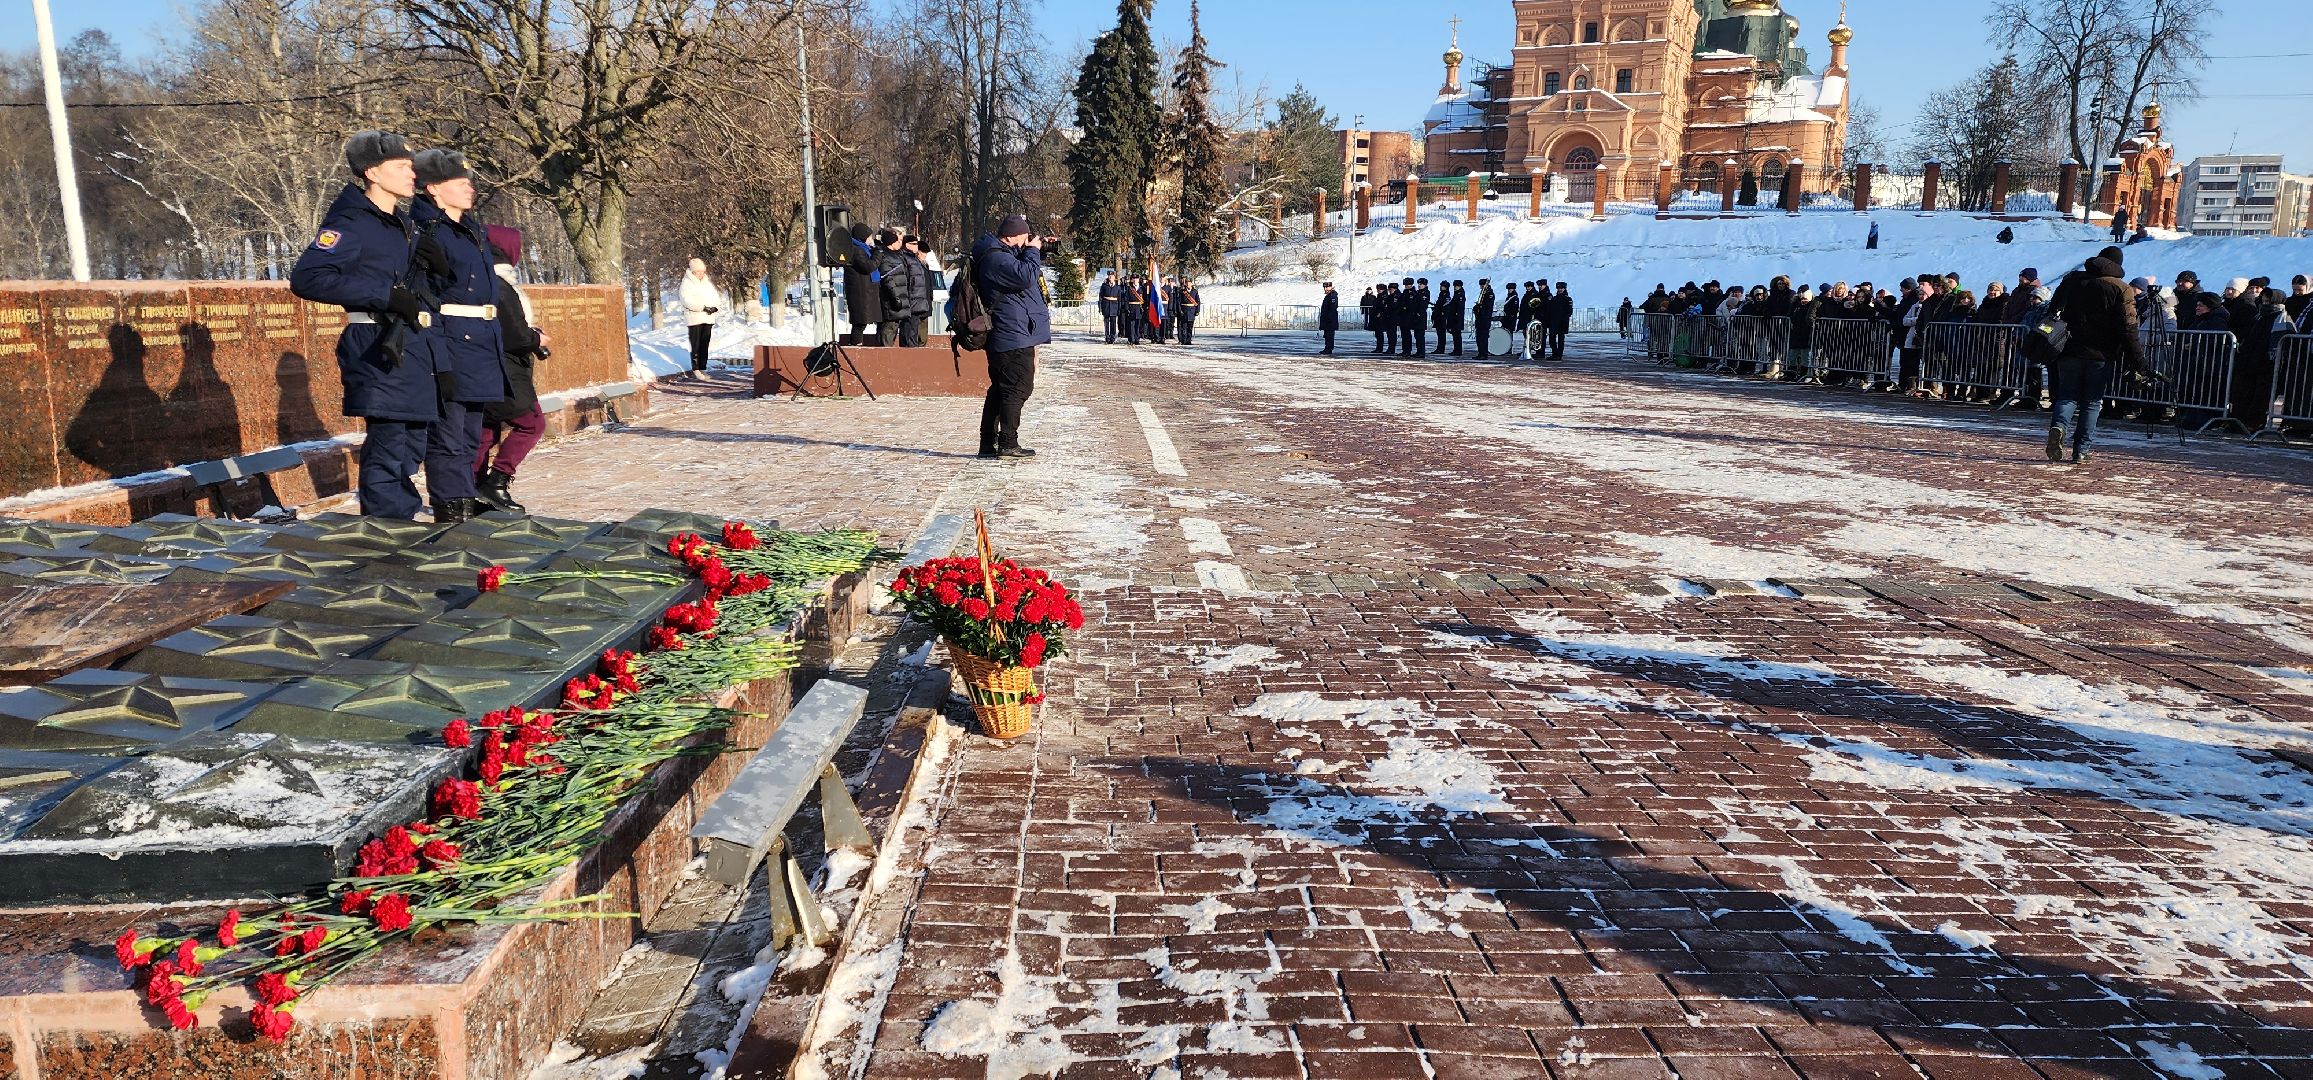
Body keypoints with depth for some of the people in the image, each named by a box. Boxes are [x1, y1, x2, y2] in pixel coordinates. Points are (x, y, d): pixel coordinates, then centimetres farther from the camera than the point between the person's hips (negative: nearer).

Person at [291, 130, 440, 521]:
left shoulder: (404, 224, 19)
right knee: (388, 446, -9)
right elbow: (305, 278, -20)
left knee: (412, 445, 13)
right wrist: (385, 295, -20)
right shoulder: (351, 223, -8)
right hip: (378, 348, -9)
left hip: (411, 346, 9)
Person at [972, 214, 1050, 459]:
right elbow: (1025, 276, -26)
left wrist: (1034, 252, 13)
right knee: (1017, 388, -7)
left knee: (1000, 389, 12)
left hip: (1005, 338, 11)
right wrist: (1032, 251, -11)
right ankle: (1008, 442, -5)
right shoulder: (996, 258, -16)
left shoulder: (1002, 254, 17)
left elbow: (1023, 270, 30)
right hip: (1015, 337, -11)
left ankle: (989, 443, 16)